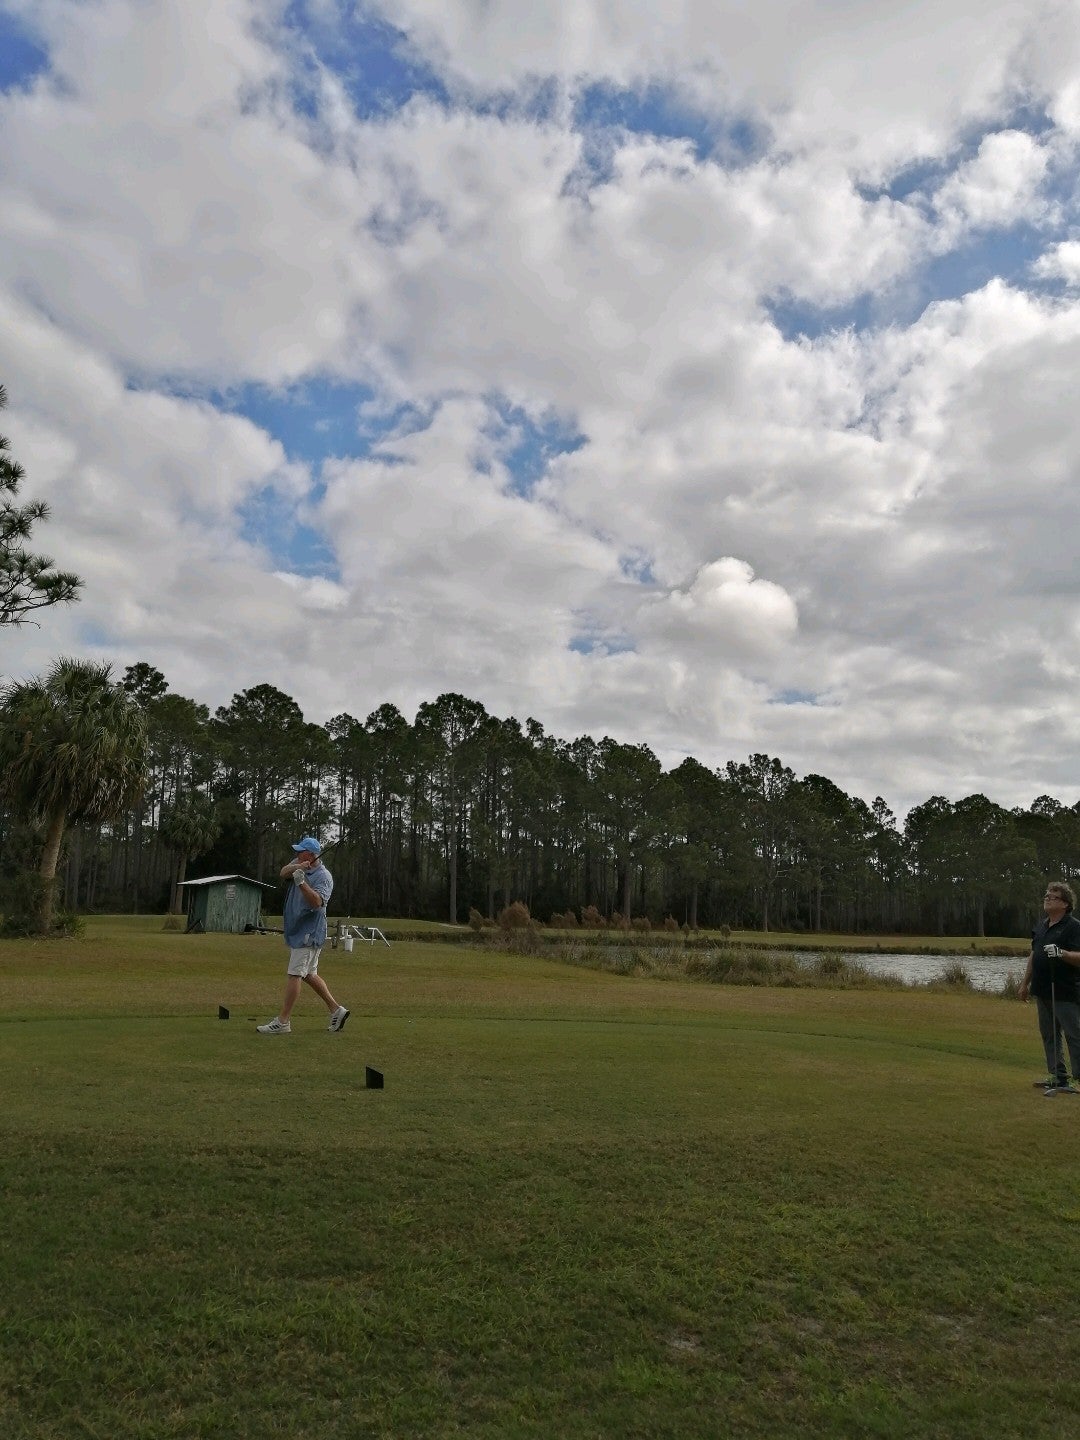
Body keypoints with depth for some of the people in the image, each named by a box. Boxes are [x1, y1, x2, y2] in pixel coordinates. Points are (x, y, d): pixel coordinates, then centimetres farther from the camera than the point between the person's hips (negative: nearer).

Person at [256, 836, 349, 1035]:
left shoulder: (323, 876, -14)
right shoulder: (299, 864, 9)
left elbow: (317, 902, -27)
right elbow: (283, 873, -8)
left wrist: (301, 882, -37)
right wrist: (296, 867, -27)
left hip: (309, 933, -9)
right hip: (296, 930, 9)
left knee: (295, 974, -8)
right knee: (309, 974, 14)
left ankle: (282, 1021, -4)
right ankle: (336, 1010, 21)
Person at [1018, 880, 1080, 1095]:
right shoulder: (1041, 925, 14)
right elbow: (1034, 955, 21)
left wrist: (1061, 953, -35)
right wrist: (1025, 983, 22)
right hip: (1043, 991, 8)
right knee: (1049, 1036, 12)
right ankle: (1059, 1079, 19)